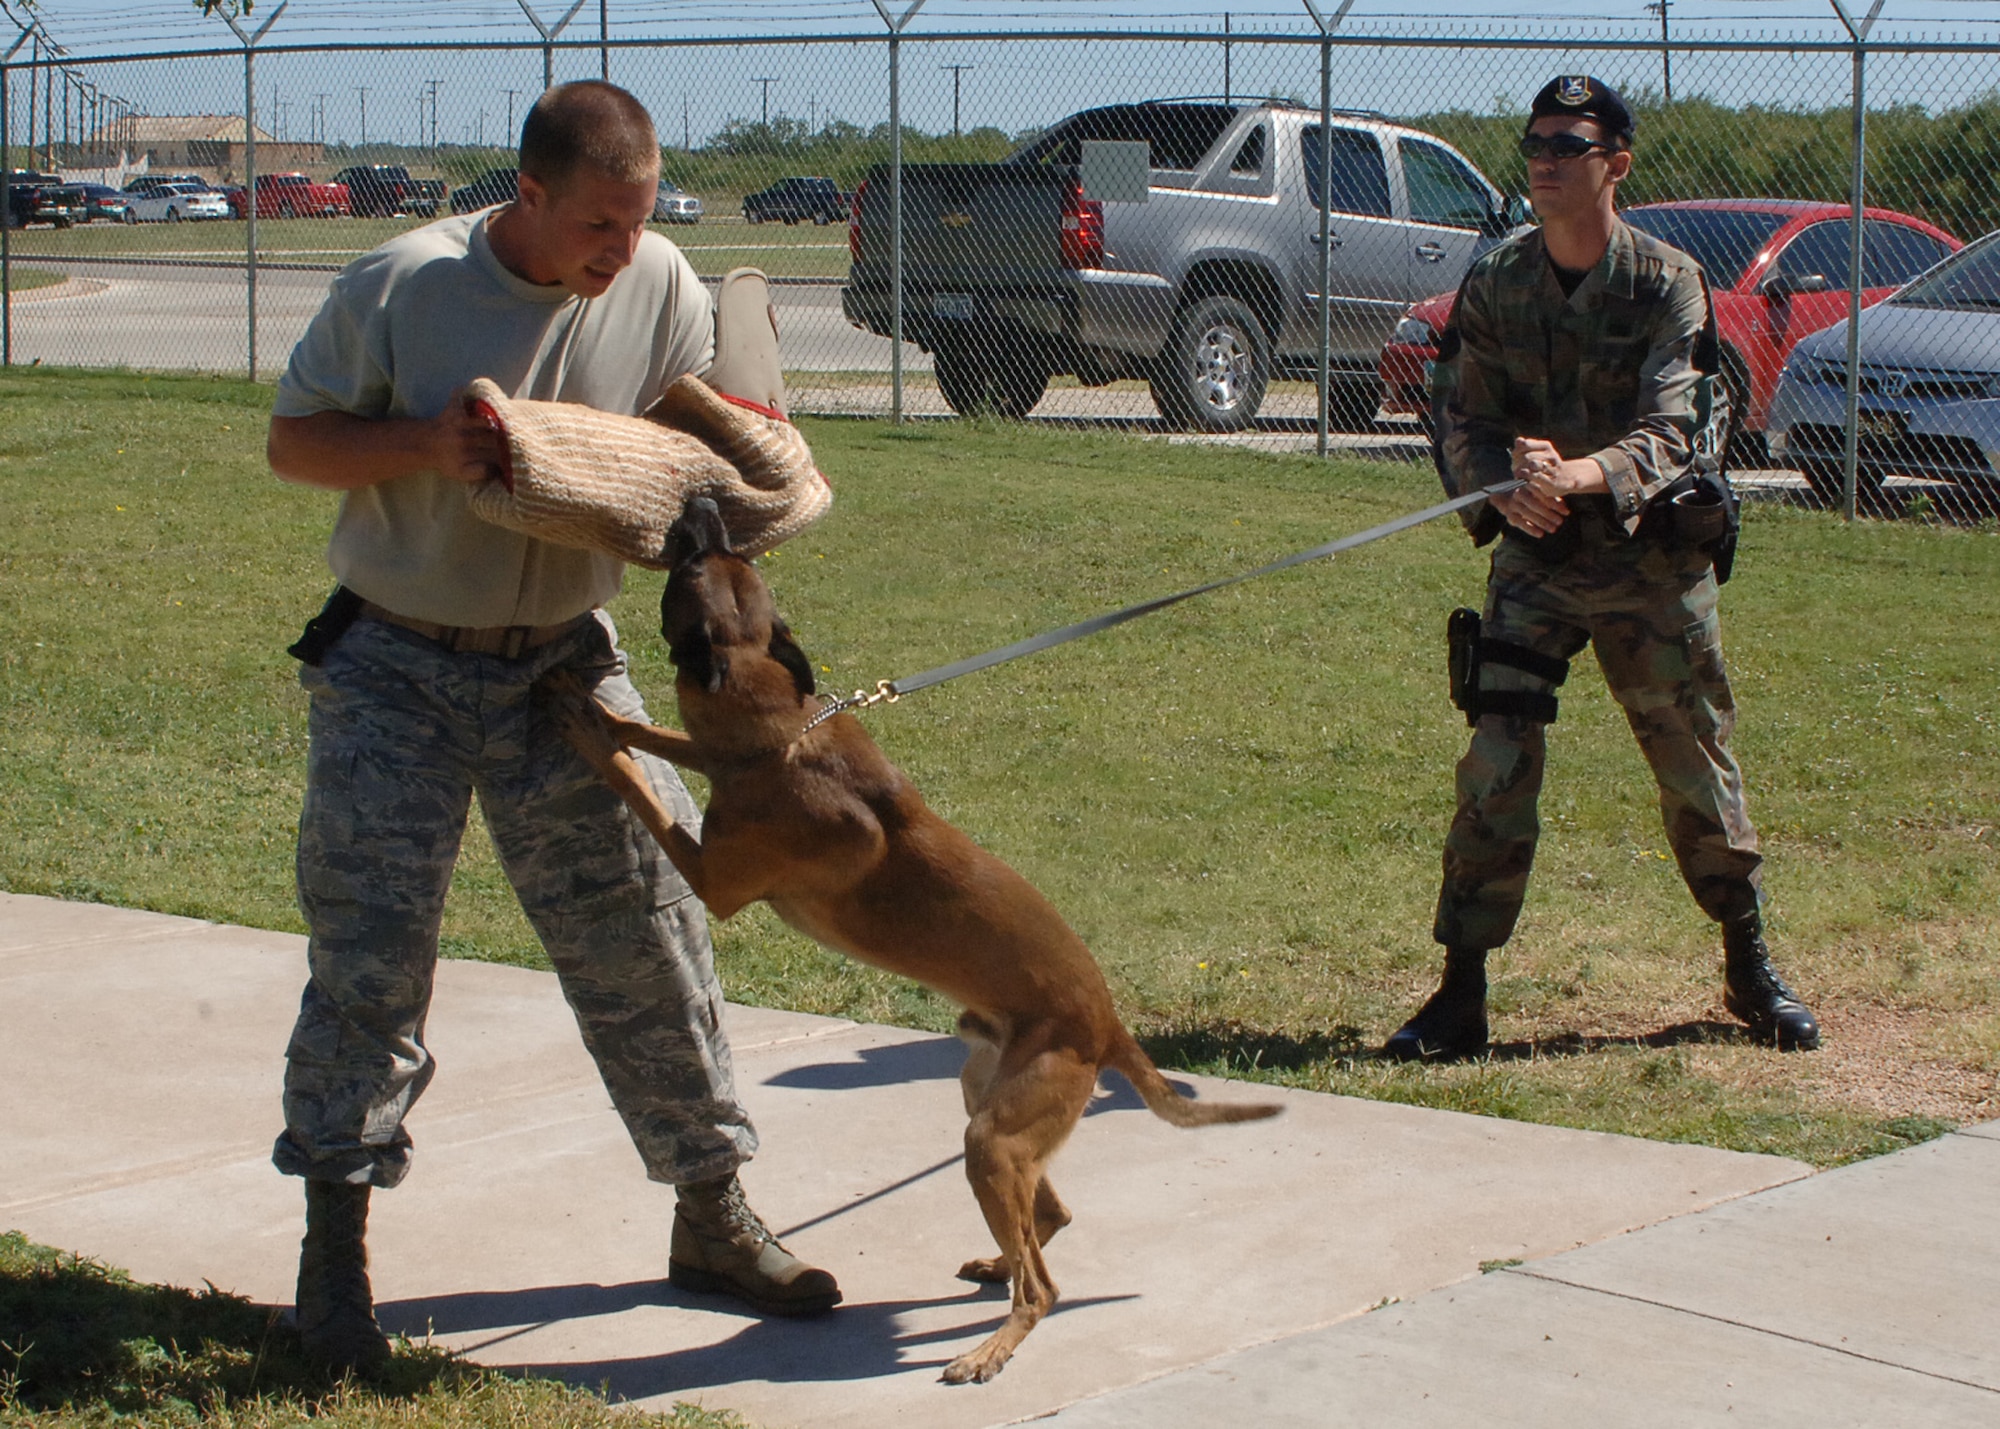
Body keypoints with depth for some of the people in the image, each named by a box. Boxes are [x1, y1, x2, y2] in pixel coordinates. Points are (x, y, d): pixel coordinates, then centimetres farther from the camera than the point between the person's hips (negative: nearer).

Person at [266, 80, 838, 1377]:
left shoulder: (661, 287, -5)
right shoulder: (401, 285, -13)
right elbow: (294, 442, -4)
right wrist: (422, 444, -23)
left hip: (565, 665, 3)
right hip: (397, 671, -3)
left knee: (647, 930, 5)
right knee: (371, 951, -5)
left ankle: (713, 1213, 20)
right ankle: (337, 1244, 8)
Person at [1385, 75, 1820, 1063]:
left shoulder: (1669, 285, -11)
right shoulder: (1494, 285, -1)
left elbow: (1664, 433, -21)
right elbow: (1462, 423, -3)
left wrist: (1581, 476, -41)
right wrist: (1505, 489, -25)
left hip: (1654, 559, -1)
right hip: (1533, 558, 2)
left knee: (1698, 766, 8)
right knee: (1495, 768, -8)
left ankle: (1751, 970, 27)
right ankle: (1461, 995, -4)